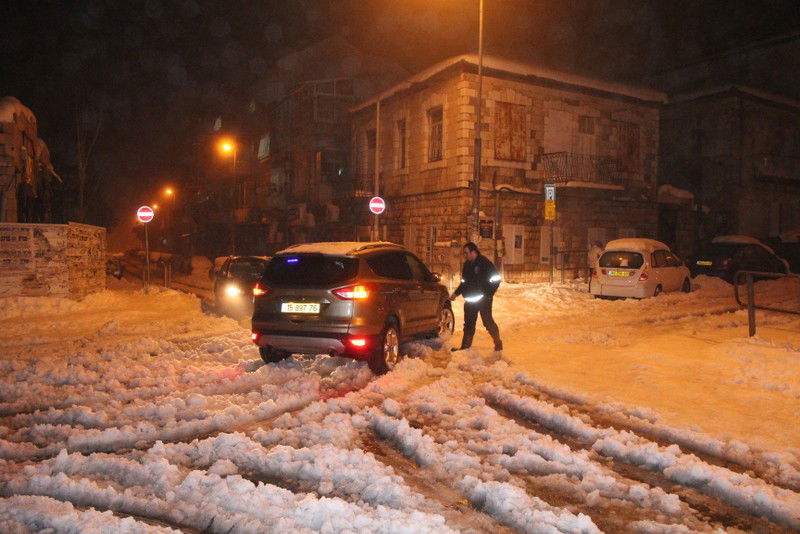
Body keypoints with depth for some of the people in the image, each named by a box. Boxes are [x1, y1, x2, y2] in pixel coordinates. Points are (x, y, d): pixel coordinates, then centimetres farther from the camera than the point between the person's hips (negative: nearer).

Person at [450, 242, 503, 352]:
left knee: (488, 321, -2)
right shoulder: (467, 265, 11)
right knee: (468, 324, 9)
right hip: (470, 300, 7)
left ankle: (498, 344, 13)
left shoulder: (484, 263, -11)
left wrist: (488, 294, -14)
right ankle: (465, 347, 13)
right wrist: (456, 293, 11)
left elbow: (496, 279, -10)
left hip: (483, 299, -6)